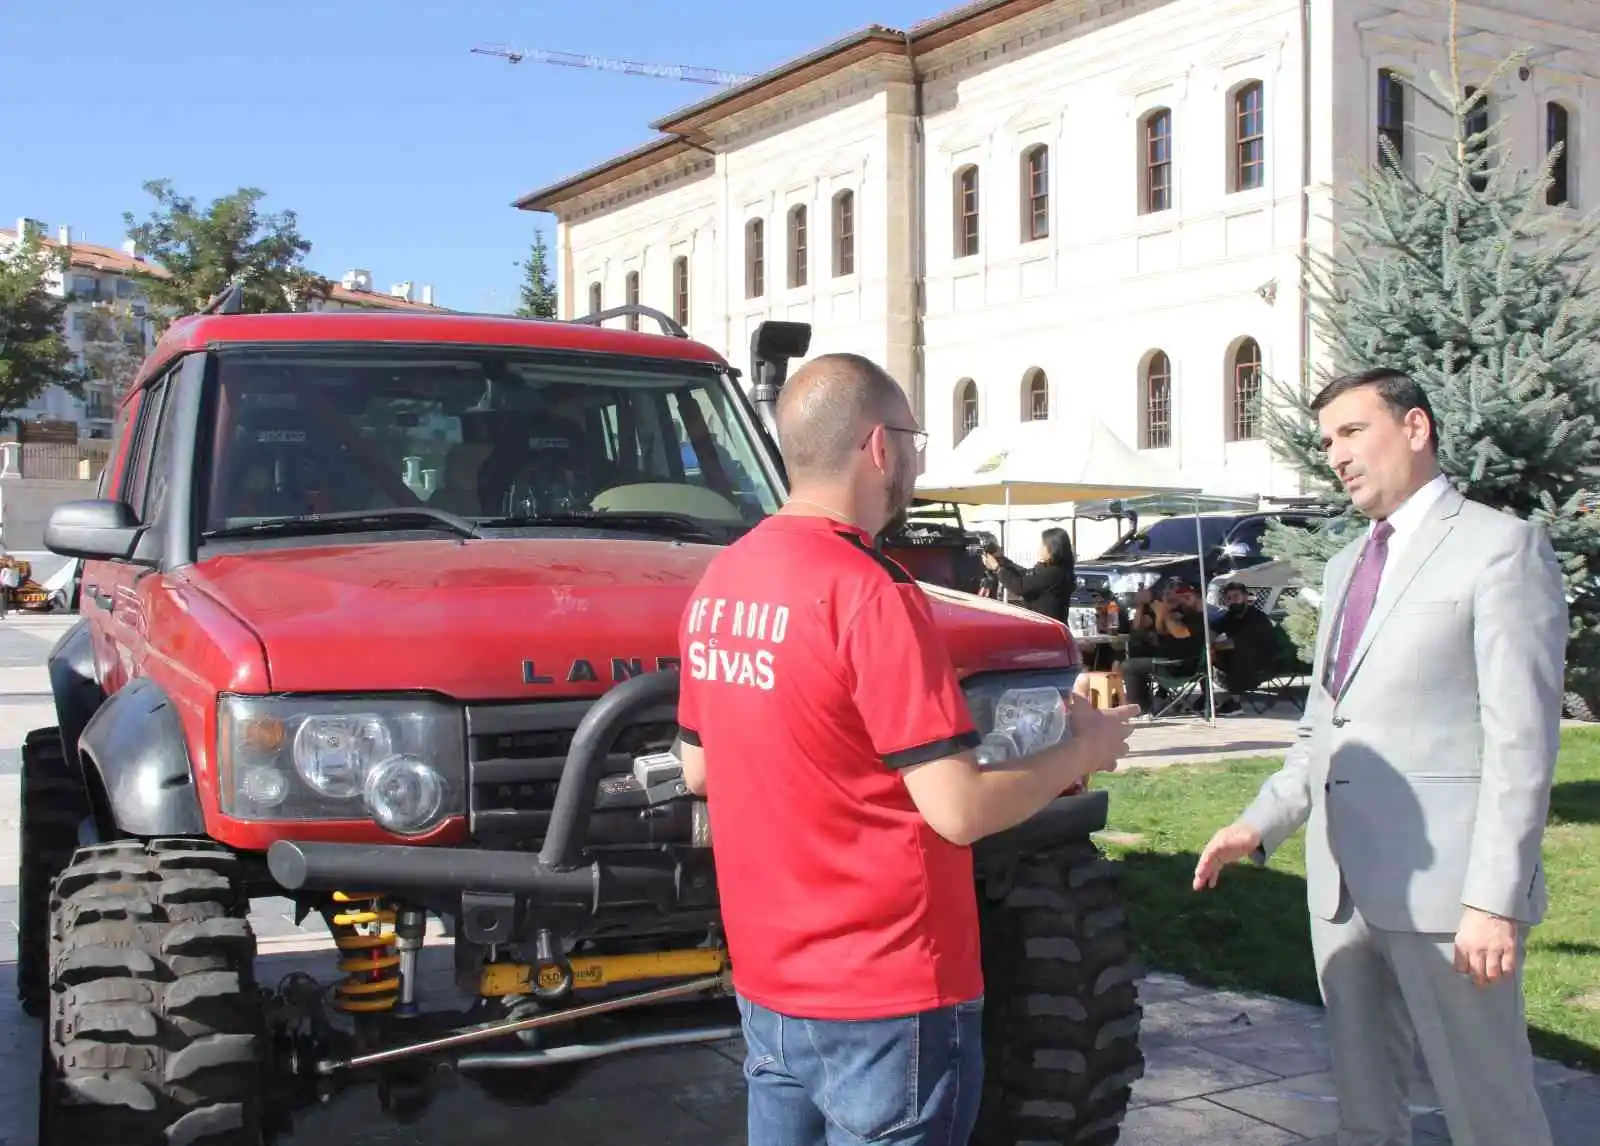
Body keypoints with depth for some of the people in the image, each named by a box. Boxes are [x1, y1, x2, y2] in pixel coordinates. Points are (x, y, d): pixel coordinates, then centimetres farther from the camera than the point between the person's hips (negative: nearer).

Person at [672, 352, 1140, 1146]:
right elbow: (959, 809, -21)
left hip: (767, 986, 7)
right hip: (886, 999, -7)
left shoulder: (719, 582, 4)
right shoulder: (867, 594, -20)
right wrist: (1082, 749, -5)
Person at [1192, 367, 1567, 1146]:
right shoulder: (1346, 567, 19)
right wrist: (1261, 824, 8)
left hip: (1443, 887, -7)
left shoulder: (1501, 547, -6)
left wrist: (1496, 899, -18)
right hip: (1343, 885, 8)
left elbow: (1521, 739, -13)